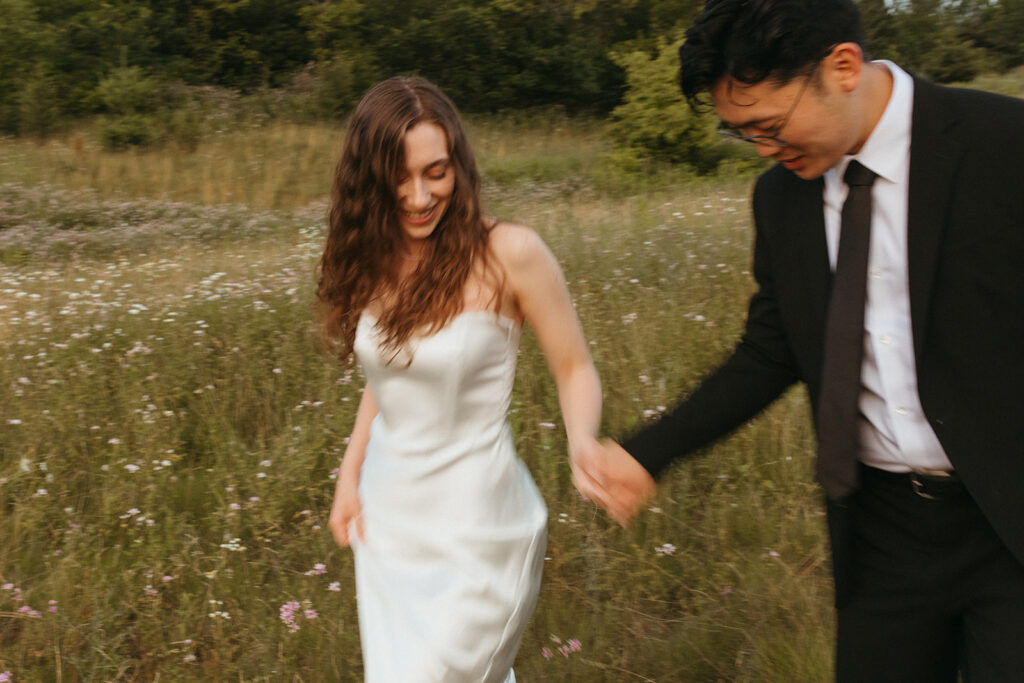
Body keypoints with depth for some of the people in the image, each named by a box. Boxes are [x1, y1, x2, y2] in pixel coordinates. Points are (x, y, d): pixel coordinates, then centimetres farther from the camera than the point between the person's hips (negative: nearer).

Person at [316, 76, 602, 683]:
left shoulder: (508, 254, -17)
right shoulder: (372, 258, 0)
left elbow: (575, 368, -8)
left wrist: (582, 440, -27)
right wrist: (350, 472, 5)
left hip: (474, 526, -6)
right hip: (386, 516, 6)